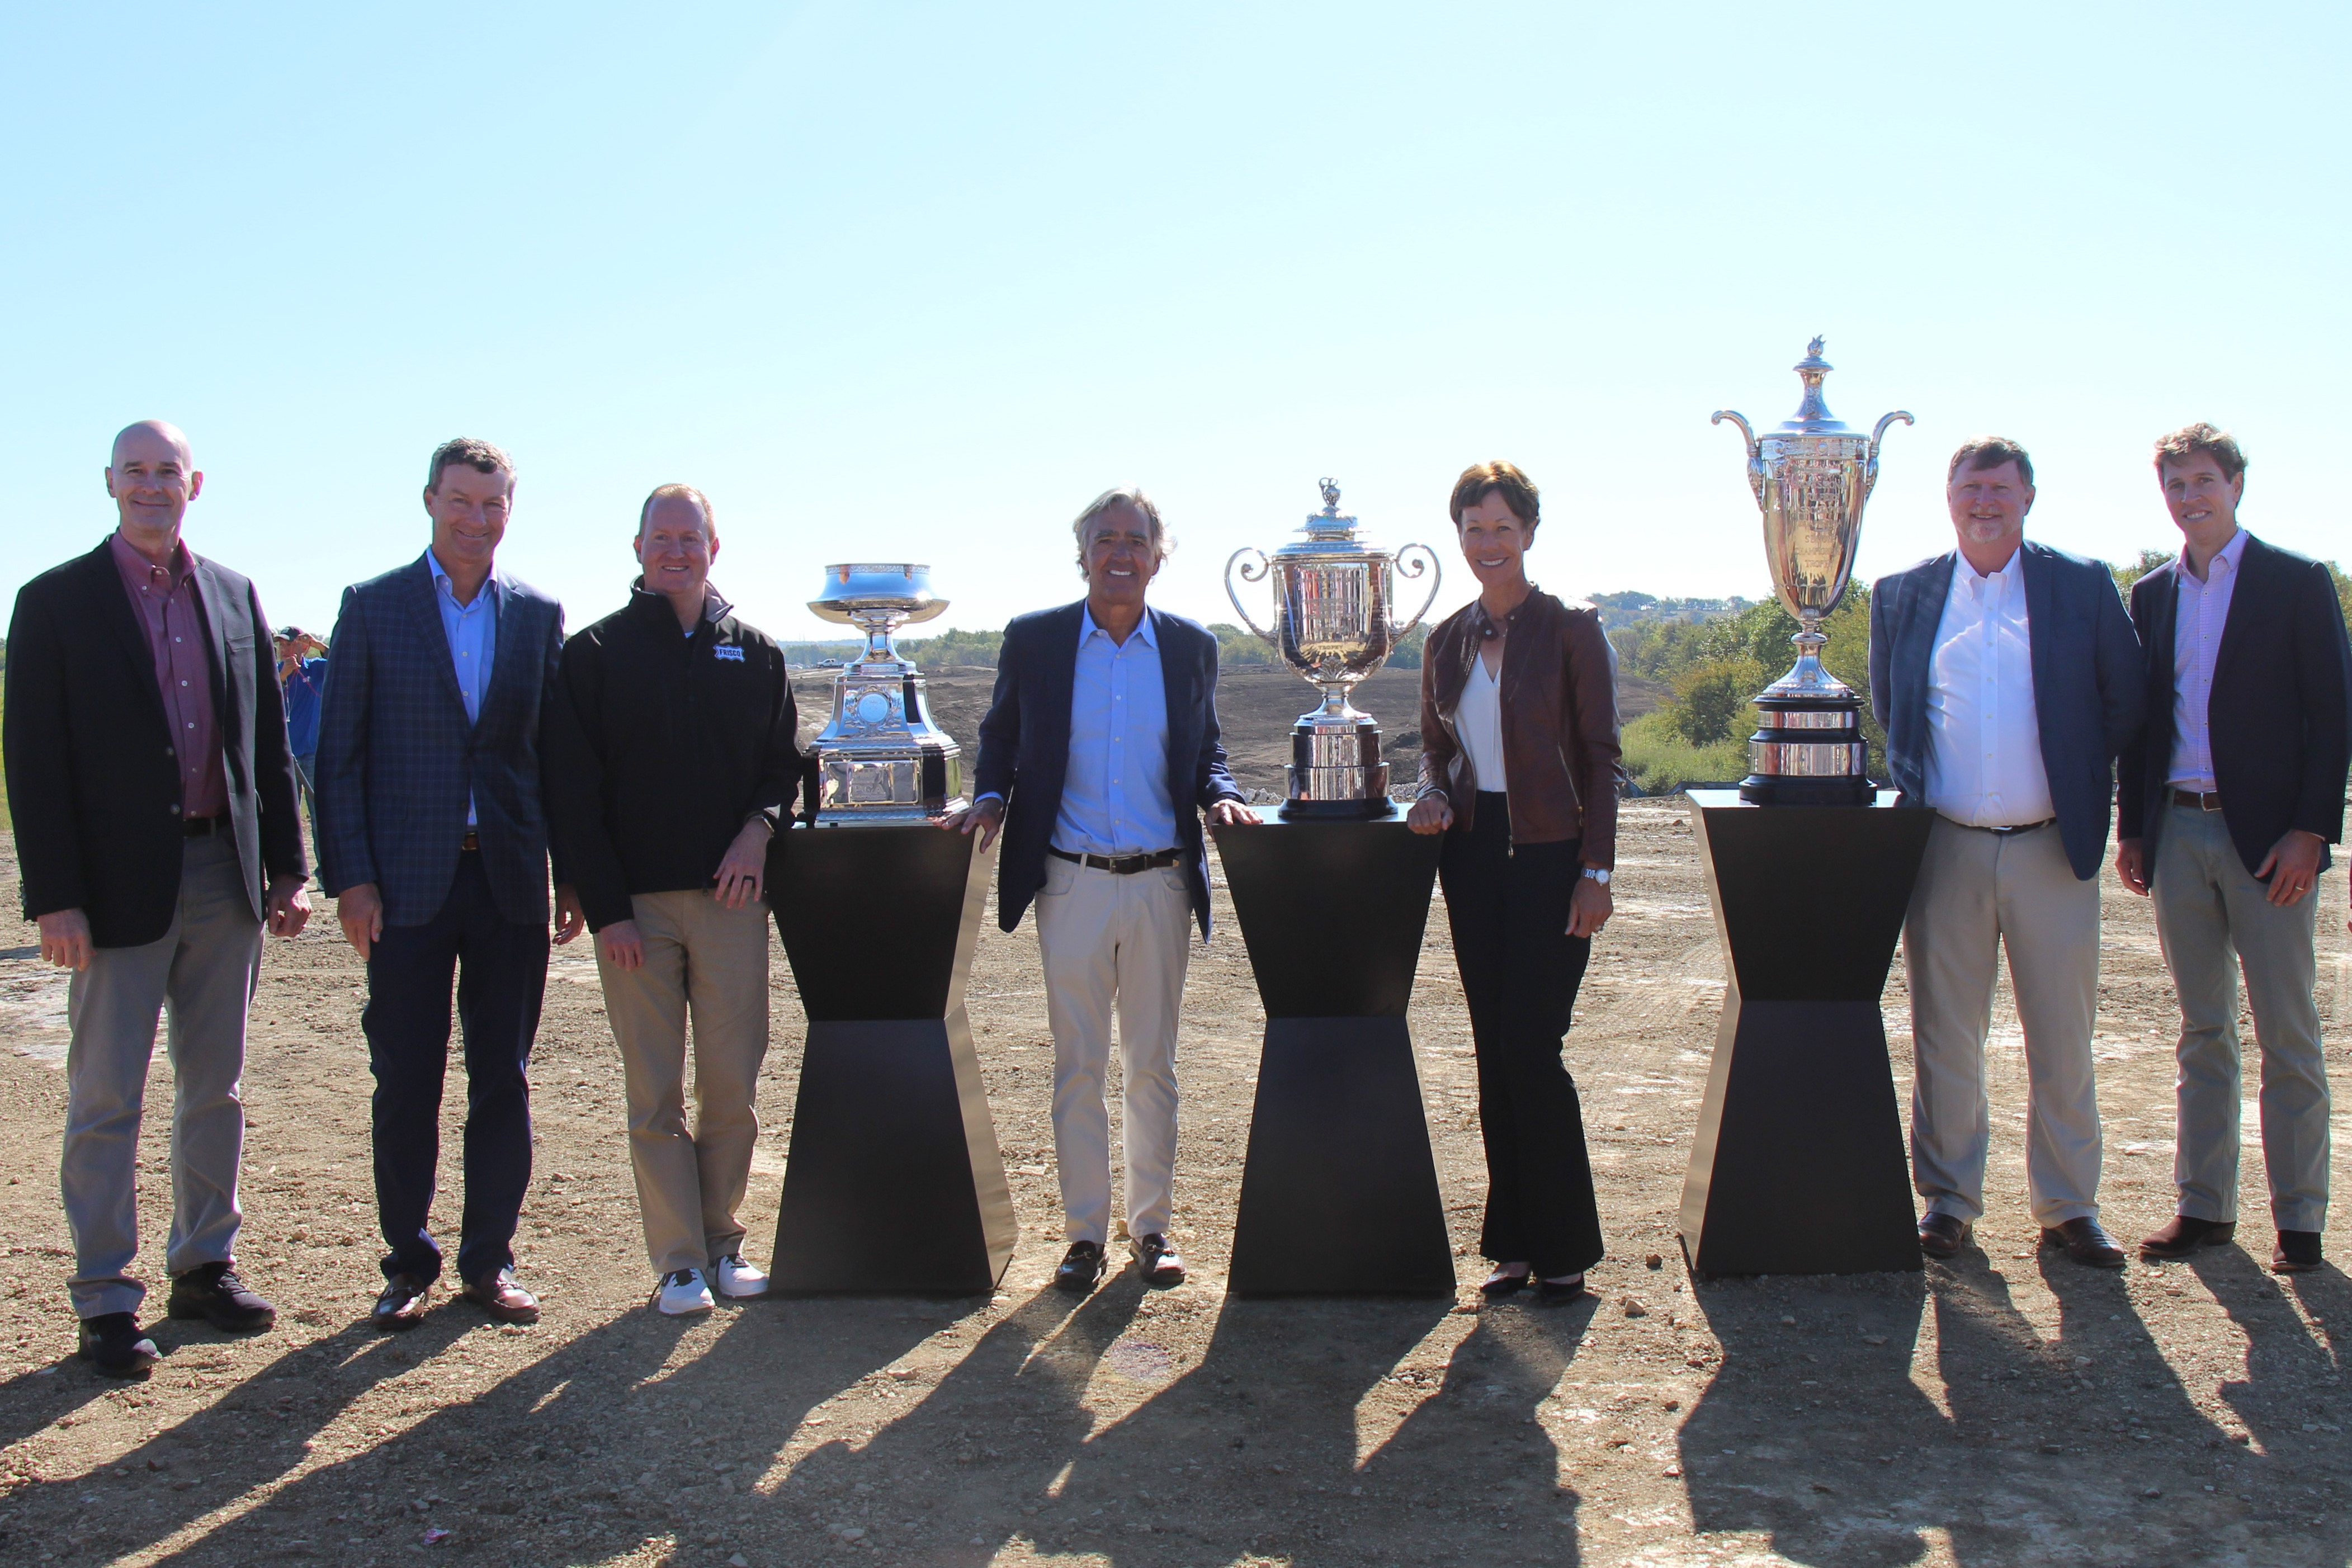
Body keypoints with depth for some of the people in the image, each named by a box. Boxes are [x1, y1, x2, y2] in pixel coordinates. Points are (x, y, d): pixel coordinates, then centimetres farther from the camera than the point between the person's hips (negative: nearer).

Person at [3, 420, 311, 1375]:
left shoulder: (234, 597, 9)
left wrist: (285, 868, 7)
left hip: (226, 877, 4)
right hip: (122, 886, -4)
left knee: (215, 1091, 12)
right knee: (106, 1102, 2)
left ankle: (205, 1267, 25)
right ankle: (105, 1303, 11)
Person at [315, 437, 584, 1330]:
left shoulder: (538, 615, 8)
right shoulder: (373, 607, 2)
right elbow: (339, 752, 0)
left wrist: (573, 873, 5)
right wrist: (349, 877, -7)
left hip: (511, 880, 2)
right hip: (407, 880, -2)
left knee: (503, 1080, 7)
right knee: (406, 1083, 5)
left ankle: (489, 1261, 19)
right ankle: (408, 1263, 19)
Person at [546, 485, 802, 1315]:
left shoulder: (754, 653, 12)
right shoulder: (596, 653, 4)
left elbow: (784, 762, 14)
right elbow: (574, 792, 0)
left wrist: (758, 827, -7)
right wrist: (604, 905, -7)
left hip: (730, 898, 2)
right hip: (635, 905, -2)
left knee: (733, 1089, 3)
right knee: (654, 1096, 2)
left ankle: (722, 1239, 18)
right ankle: (679, 1259, 10)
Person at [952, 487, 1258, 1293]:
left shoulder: (1191, 646, 5)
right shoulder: (1033, 640, 1)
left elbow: (1206, 752, 13)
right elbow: (1000, 736, 11)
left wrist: (1220, 796, -7)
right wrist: (991, 796, -7)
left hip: (1162, 884, 1)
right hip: (1072, 884, -1)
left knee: (1152, 1066, 9)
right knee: (1077, 1068, 5)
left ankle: (1151, 1227, 21)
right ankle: (1085, 1232, 16)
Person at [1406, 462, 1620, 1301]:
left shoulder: (1571, 630, -4)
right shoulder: (1447, 641, 11)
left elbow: (1600, 757, -5)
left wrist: (1596, 871, -11)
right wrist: (1432, 793, -4)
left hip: (1550, 856, -5)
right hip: (1473, 853, 5)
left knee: (1531, 1048, -7)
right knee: (1493, 1051, 8)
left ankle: (1565, 1247, 8)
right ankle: (1515, 1241, 18)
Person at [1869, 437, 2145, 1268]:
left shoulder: (2084, 585, 3)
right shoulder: (1902, 594, 7)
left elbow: (2124, 702, 8)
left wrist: (2078, 784, 6)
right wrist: (1913, 790, 9)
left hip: (2052, 850, -1)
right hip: (1946, 849, 1)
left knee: (2063, 1041, 7)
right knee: (1945, 1036, 7)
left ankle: (2068, 1207, 19)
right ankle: (1948, 1199, 19)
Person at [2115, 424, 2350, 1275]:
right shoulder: (2151, 594, 12)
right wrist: (2132, 830, 8)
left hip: (2268, 839, -4)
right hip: (2178, 835, 4)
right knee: (2202, 1034, 10)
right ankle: (2204, 1206, 17)